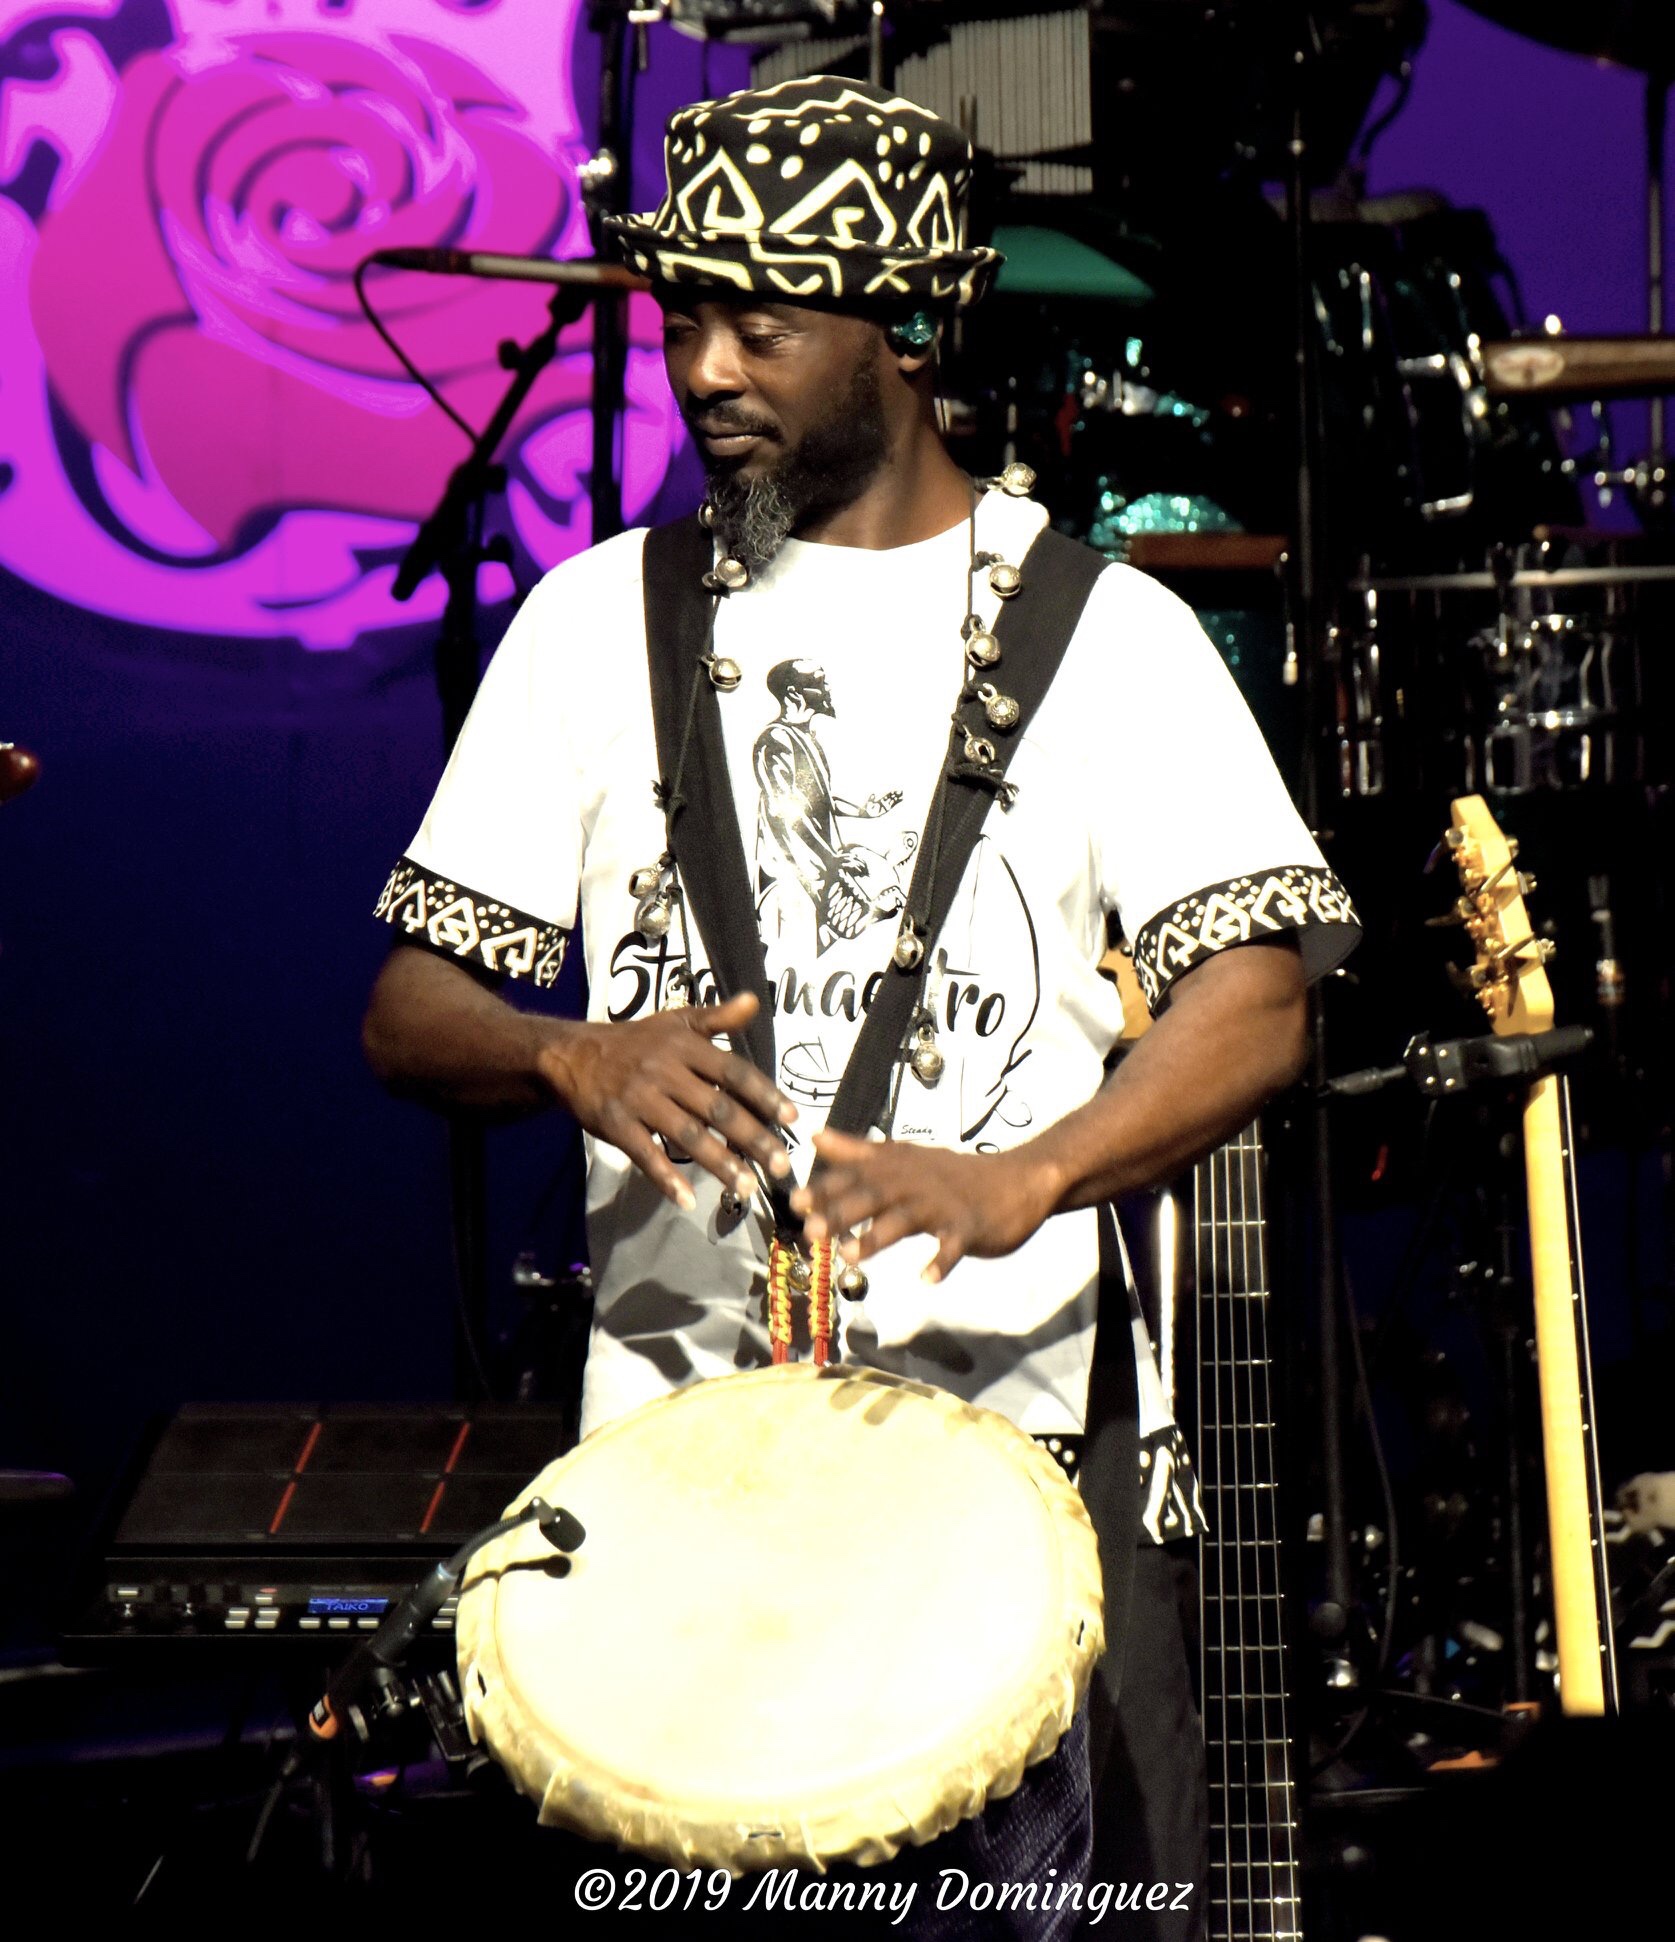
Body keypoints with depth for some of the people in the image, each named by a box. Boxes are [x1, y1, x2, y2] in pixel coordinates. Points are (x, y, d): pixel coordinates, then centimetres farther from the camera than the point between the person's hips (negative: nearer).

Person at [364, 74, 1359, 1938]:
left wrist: (1022, 1179, -26)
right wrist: (573, 1055, -14)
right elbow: (408, 1009, 9)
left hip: (1029, 1446, -1)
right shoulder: (596, 622, 11)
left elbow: (1256, 998, -8)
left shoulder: (1099, 631, 4)